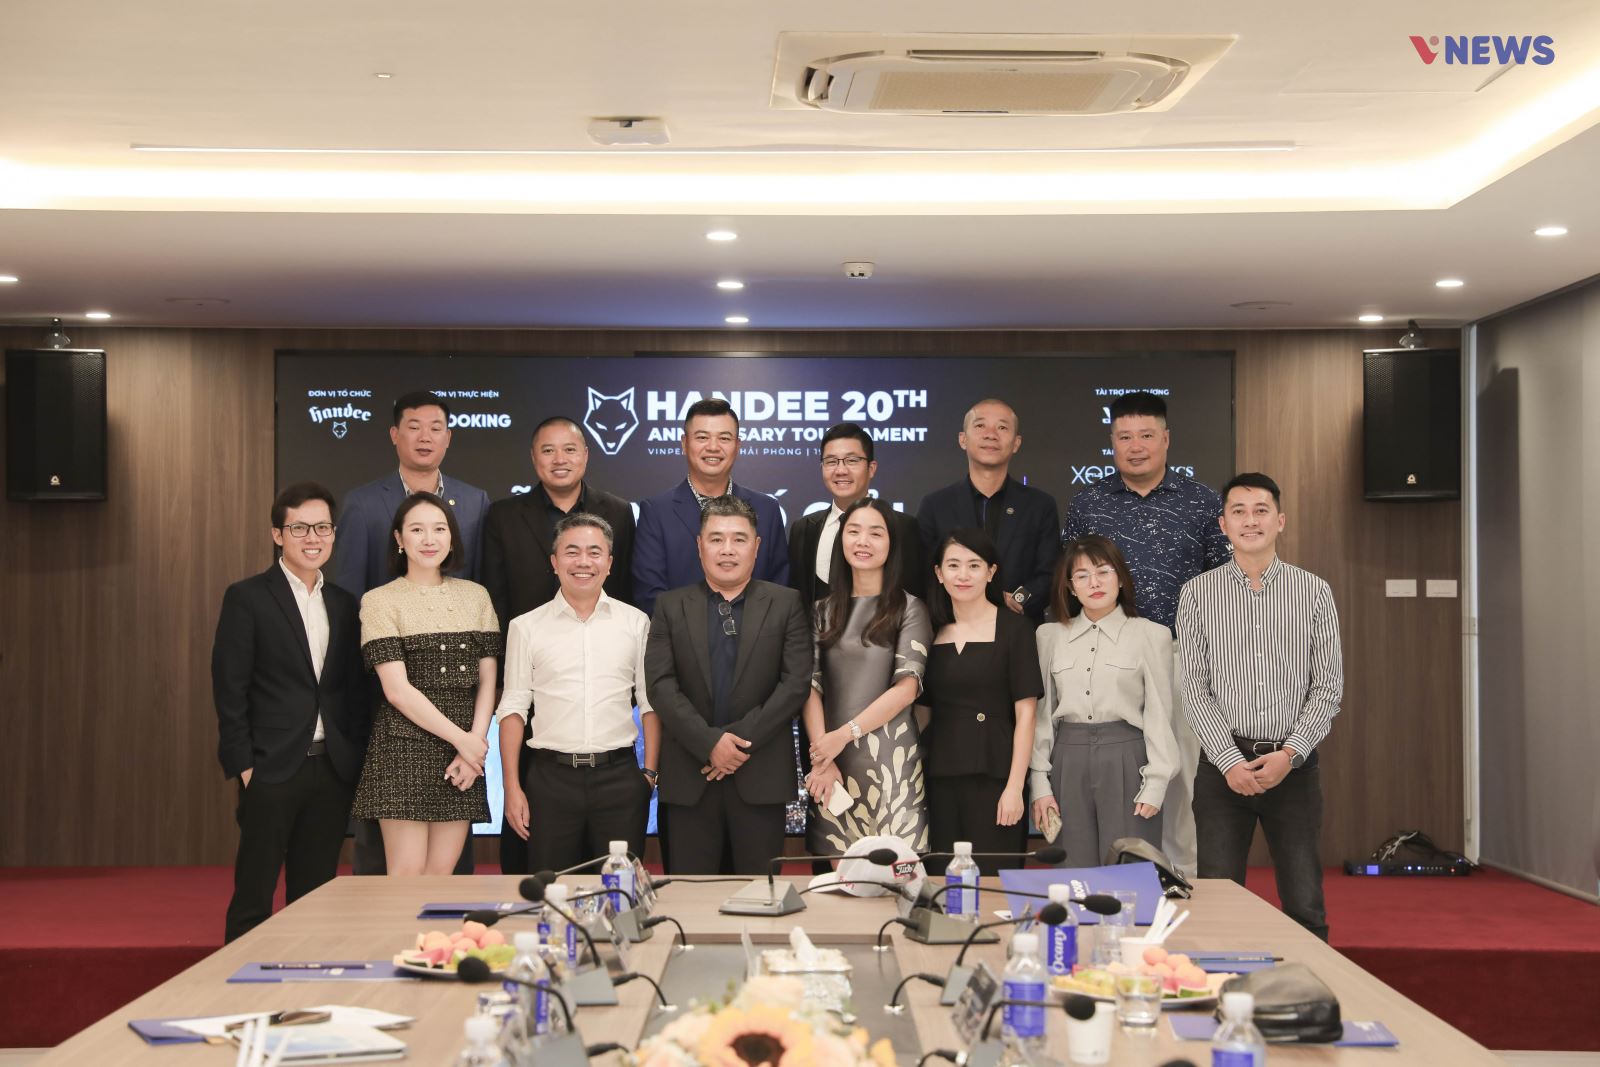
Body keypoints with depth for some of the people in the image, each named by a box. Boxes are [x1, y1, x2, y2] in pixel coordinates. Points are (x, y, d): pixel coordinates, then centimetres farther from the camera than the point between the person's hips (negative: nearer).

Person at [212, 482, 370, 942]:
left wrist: (356, 758, 6)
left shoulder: (343, 603, 12)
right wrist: (242, 765, -11)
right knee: (254, 898, 1)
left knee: (315, 898, 10)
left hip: (332, 770, 5)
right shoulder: (247, 598, -2)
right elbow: (230, 689, -6)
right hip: (272, 768, -4)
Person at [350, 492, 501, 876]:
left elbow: (487, 681, 8)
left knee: (442, 874, 2)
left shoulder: (475, 596, 12)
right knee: (406, 876, -6)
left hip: (464, 752, 4)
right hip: (404, 750, -3)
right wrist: (459, 738, -10)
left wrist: (476, 740, -6)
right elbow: (397, 689, -7)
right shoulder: (380, 601, 0)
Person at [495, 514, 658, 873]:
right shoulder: (526, 627, 5)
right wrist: (512, 788, -2)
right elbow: (513, 709, 4)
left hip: (619, 775, 0)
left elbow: (649, 703, 8)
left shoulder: (635, 623, 7)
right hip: (551, 775, 0)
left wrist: (649, 772, 0)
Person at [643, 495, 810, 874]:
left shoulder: (785, 604, 6)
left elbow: (797, 682, -3)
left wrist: (743, 739, -11)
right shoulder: (671, 606, 8)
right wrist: (710, 742, -13)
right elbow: (660, 684, -2)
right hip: (689, 779, 1)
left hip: (761, 777, -1)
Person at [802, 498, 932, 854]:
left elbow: (907, 687, -7)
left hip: (891, 760, -3)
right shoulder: (825, 610, 12)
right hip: (833, 761, 3)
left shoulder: (910, 609, 2)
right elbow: (811, 687, 4)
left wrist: (845, 734, -13)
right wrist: (822, 756, -9)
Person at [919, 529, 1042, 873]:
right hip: (940, 779, 4)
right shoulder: (933, 631, 11)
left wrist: (1015, 787, -14)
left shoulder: (1013, 627, -2)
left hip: (994, 776, -4)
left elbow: (1025, 712, -6)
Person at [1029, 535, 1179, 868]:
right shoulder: (1050, 636, 9)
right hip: (1068, 760, 2)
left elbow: (1159, 715, 1)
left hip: (1126, 759, -2)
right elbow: (1041, 712, 9)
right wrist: (1040, 782, 2)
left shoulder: (1151, 635, 2)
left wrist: (1155, 785, -6)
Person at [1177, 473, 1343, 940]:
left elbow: (1329, 685, 2)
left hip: (1293, 763, 0)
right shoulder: (1198, 593, 4)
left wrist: (1290, 753, -11)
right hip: (1223, 763, 0)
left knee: (1306, 909, 2)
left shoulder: (1314, 592, 5)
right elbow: (1193, 688, 0)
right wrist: (1230, 760, -11)